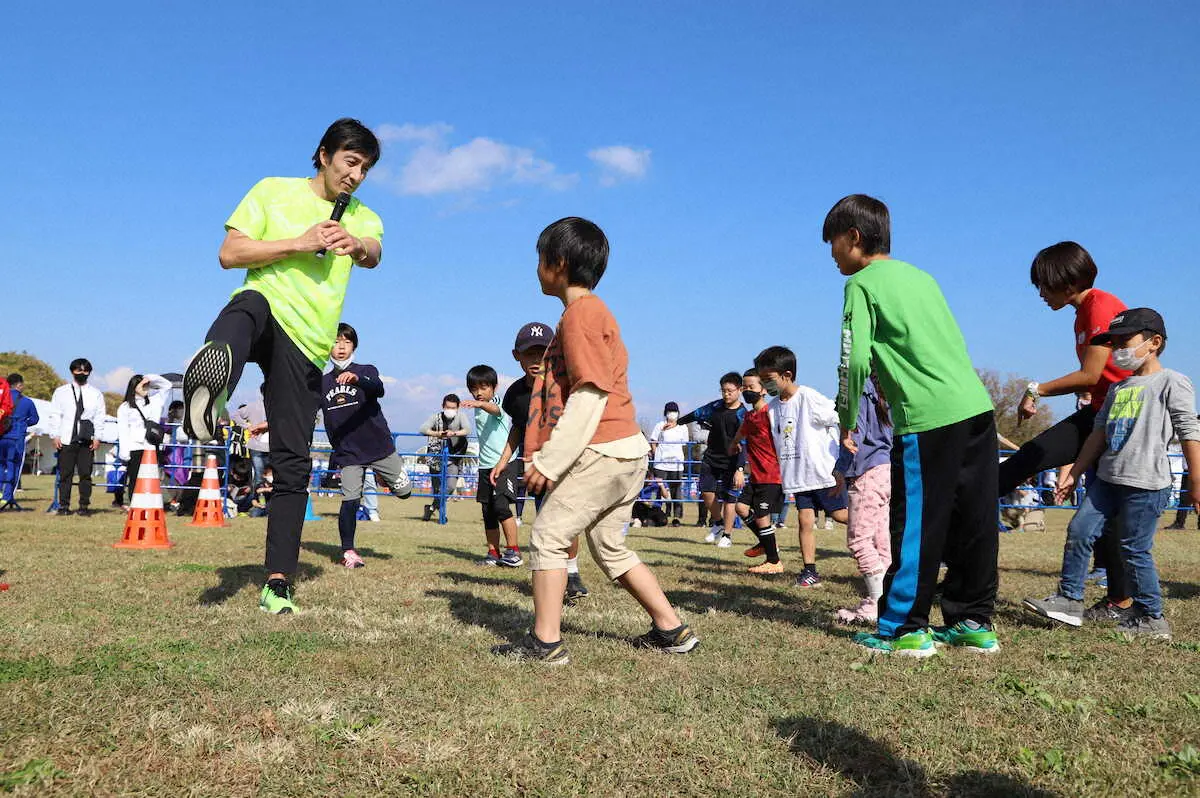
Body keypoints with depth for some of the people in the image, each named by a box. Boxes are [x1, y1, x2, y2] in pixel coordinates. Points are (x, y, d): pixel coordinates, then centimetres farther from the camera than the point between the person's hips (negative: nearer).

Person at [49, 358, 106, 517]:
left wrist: (97, 437, -2)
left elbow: (99, 417, 7)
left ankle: (84, 506, 6)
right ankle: (64, 506, 8)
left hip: (87, 440, 0)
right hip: (66, 439, 0)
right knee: (65, 474, 1)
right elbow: (55, 415, 7)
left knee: (86, 474, 1)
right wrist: (56, 435, -2)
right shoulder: (61, 392, 10)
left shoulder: (96, 394, 11)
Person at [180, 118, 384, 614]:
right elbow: (229, 254, 0)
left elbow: (374, 253, -9)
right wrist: (299, 244, -11)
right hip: (266, 306, -2)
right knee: (247, 308, -41)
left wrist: (358, 246, -34)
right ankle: (210, 387, -73)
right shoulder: (274, 192, 9)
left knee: (294, 464, -1)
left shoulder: (362, 218, 15)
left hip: (307, 343, 3)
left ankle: (278, 581, 6)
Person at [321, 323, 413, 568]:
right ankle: (348, 551, 4)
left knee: (404, 491, 3)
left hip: (379, 445, -1)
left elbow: (379, 389, -27)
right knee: (350, 500, -10)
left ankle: (382, 474, 36)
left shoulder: (366, 371, -4)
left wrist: (356, 379, -48)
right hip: (347, 453, 2)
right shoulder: (323, 383, 8)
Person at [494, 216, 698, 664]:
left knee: (547, 536, -5)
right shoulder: (592, 311, 20)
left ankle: (545, 642, 0)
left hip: (604, 452, -10)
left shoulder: (580, 312, -11)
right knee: (610, 547, 17)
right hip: (625, 451, 10)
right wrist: (547, 458, 18)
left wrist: (548, 462, -18)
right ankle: (672, 631, 22)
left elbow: (591, 394, -19)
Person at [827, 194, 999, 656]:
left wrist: (846, 421, 2)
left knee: (916, 525, 0)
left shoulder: (862, 283, 0)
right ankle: (974, 623, 21)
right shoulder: (920, 276, 22)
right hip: (977, 406, 8)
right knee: (973, 523, 12)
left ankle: (903, 629, 8)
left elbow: (855, 359, -10)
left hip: (929, 419, -8)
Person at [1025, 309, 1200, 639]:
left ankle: (1151, 618, 12)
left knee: (1135, 550, -3)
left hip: (1145, 482, -7)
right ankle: (1069, 600, 10)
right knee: (1078, 532, 2)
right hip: (1107, 478, 7)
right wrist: (1074, 474, 15)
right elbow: (1099, 433, 19)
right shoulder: (1118, 388, 19)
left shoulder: (1172, 382, -3)